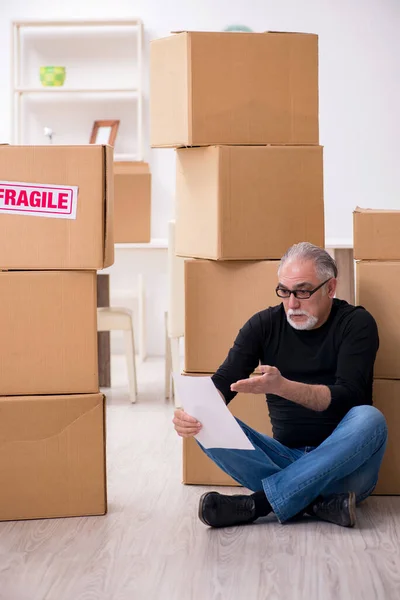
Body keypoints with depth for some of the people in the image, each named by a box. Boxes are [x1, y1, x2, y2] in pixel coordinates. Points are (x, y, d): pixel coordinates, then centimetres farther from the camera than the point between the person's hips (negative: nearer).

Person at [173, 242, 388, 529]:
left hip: (341, 466, -3)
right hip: (286, 457, 3)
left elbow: (347, 396, -18)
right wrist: (195, 411, -29)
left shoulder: (356, 323, -5)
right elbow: (223, 383, -5)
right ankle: (317, 504, -29)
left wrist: (282, 386, -34)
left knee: (369, 419, -34)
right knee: (208, 427, -18)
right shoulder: (264, 325, 4)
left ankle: (258, 502, -30)